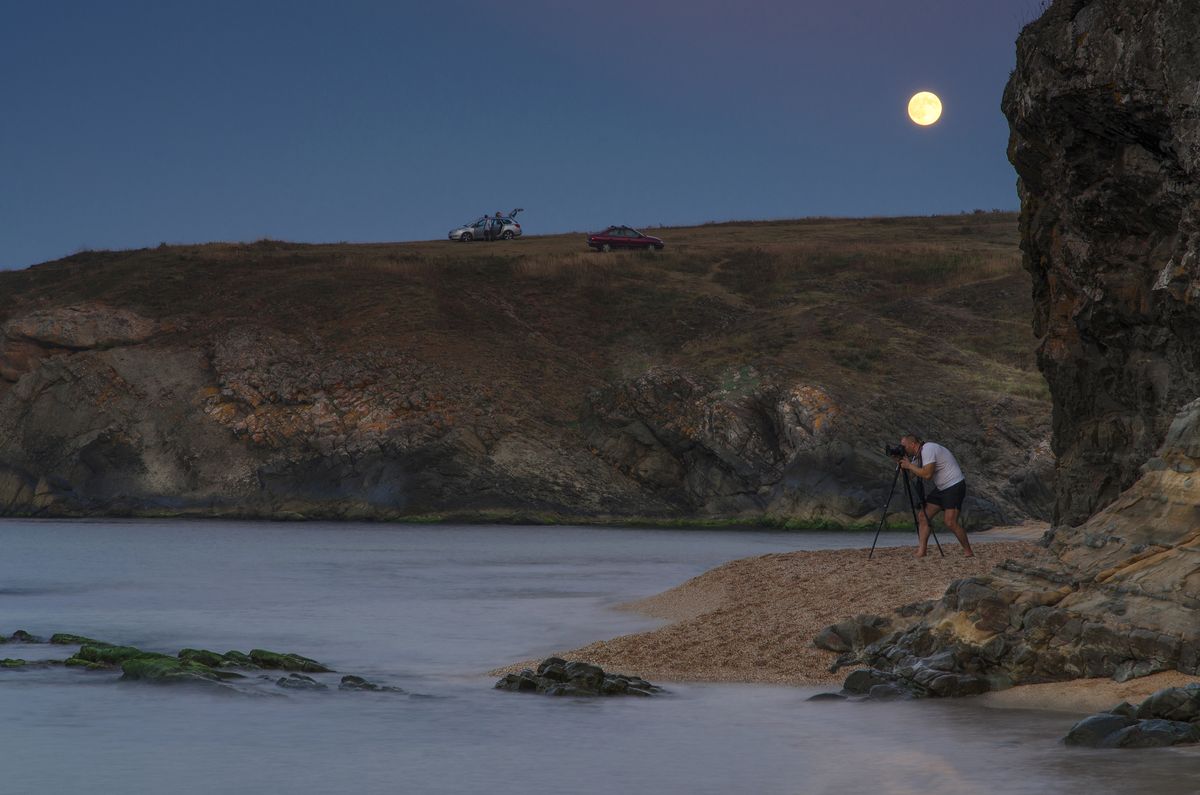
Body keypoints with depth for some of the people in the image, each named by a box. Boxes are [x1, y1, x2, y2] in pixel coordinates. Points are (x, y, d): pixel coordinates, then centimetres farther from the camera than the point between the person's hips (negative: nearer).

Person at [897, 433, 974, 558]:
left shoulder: (928, 450, -19)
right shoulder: (917, 455, 11)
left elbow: (927, 474, -28)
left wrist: (909, 466, -17)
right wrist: (902, 462, -3)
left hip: (954, 486, -10)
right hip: (941, 488, 10)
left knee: (950, 522, -19)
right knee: (922, 516, 0)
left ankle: (968, 553, -5)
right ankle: (921, 552, -3)